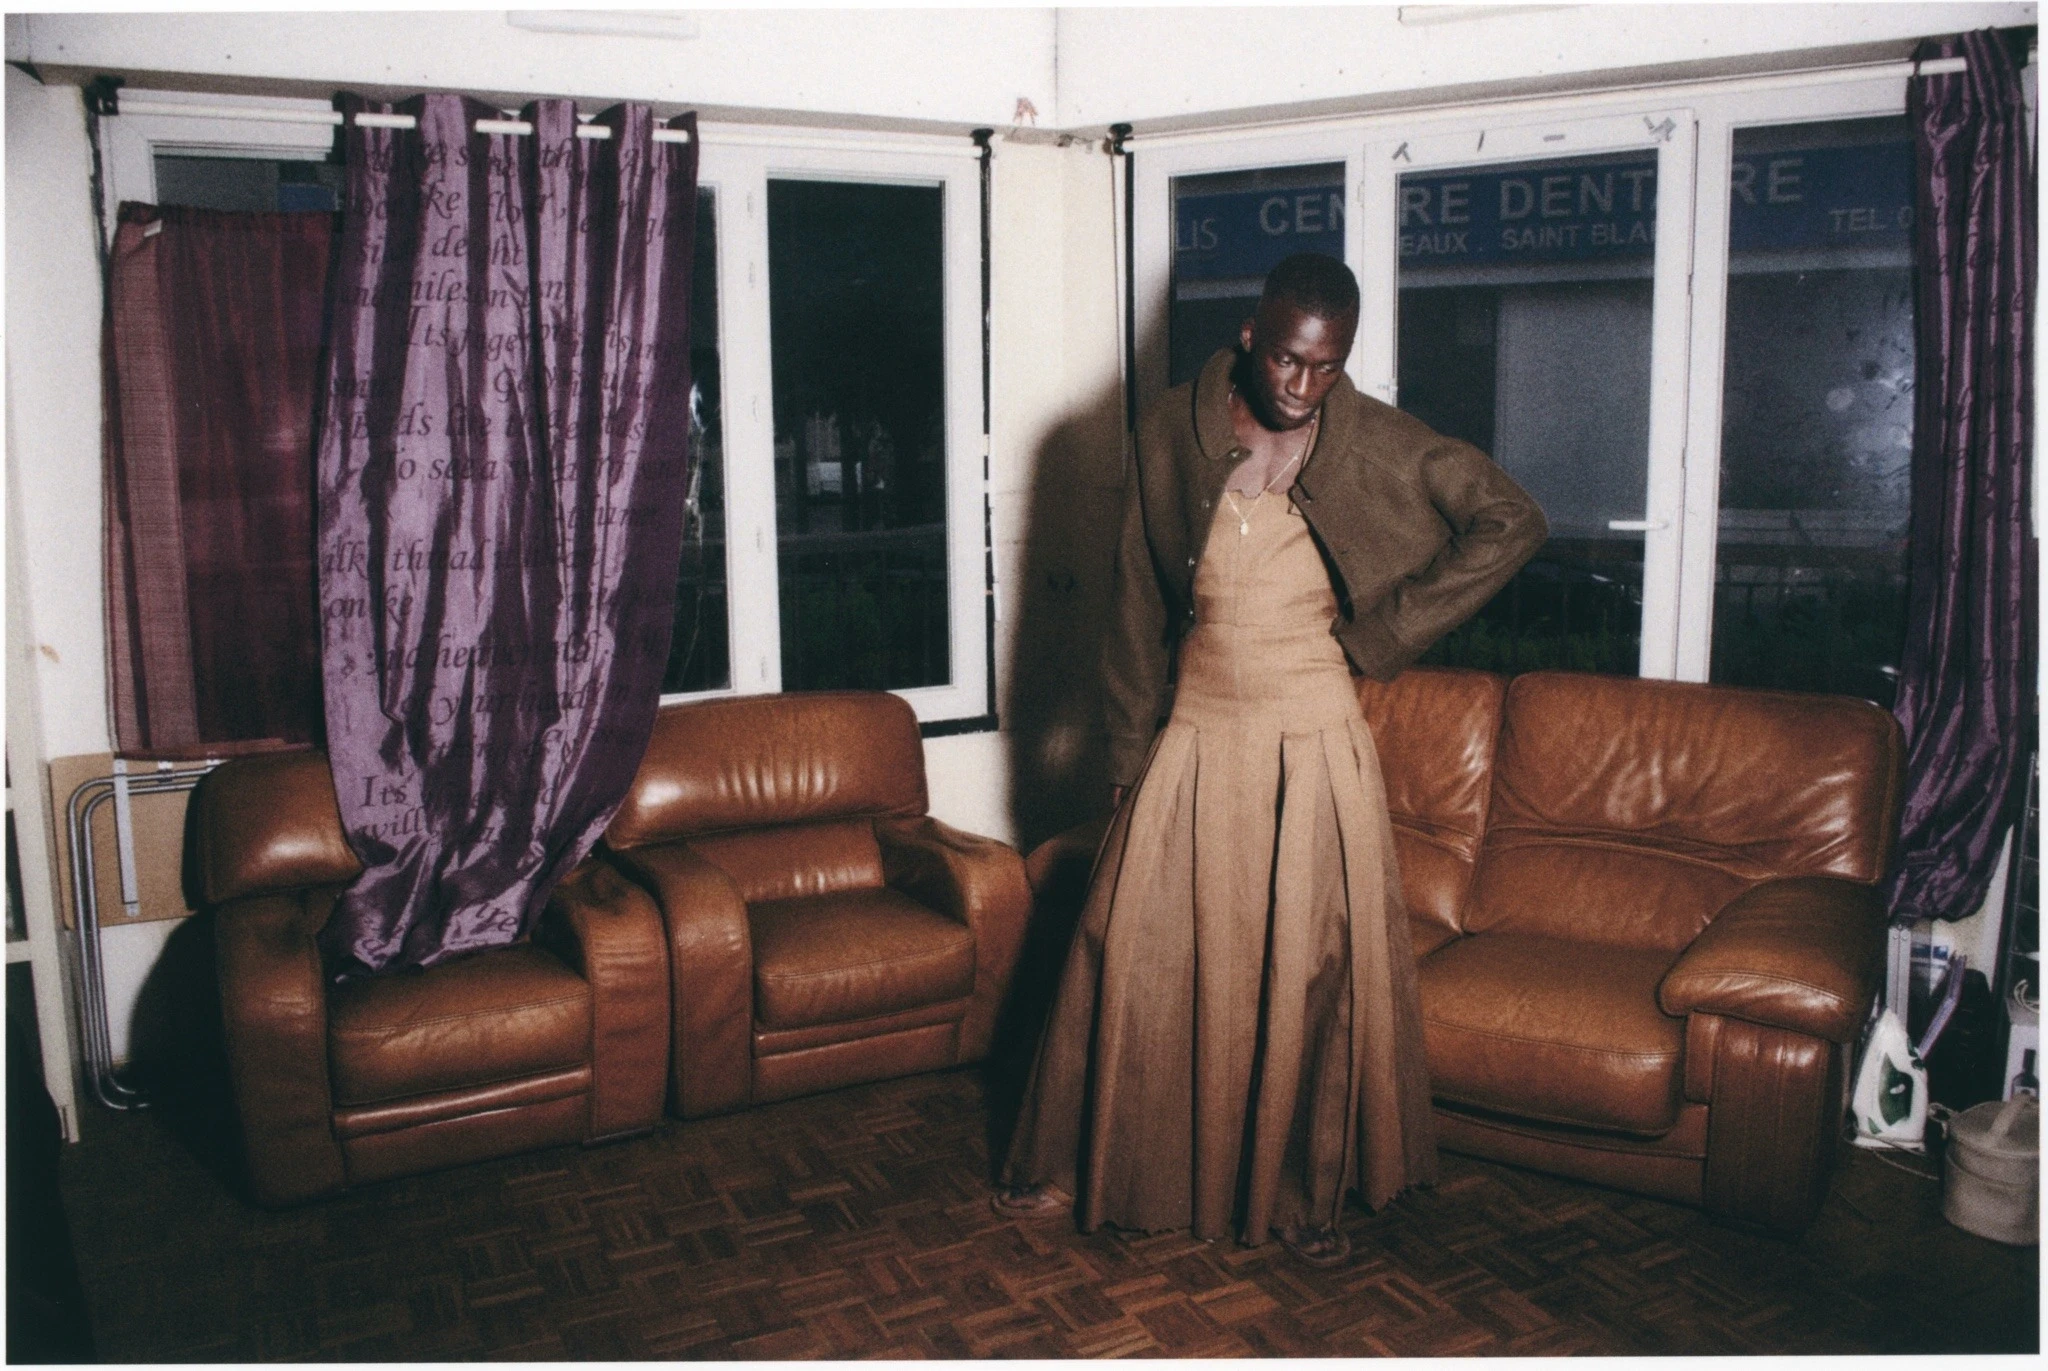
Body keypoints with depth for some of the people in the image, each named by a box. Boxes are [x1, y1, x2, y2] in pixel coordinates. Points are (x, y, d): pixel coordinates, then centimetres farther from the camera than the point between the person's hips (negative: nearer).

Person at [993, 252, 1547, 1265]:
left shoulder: (1373, 442, -6)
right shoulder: (1172, 434, -2)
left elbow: (1512, 523, -3)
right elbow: (1138, 603, 2)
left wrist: (1380, 631, -7)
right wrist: (1130, 752, 2)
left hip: (1313, 742, -1)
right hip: (1195, 735, 1)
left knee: (1313, 968, 6)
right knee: (1133, 950, 7)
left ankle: (1304, 1196, 25)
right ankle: (1080, 1163, 27)